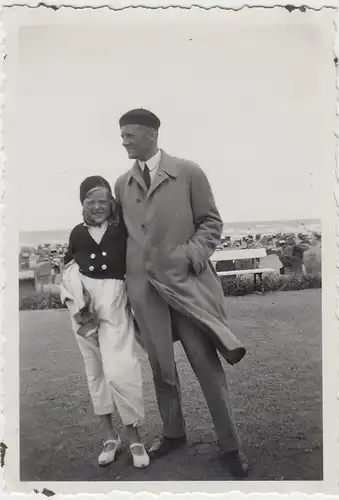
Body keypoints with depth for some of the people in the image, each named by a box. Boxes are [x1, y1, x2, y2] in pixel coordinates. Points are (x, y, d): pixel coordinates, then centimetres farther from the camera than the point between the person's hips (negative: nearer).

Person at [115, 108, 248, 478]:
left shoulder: (188, 173, 1)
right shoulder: (122, 184, 11)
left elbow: (211, 221, 2)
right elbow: (123, 230, 16)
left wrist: (194, 254, -13)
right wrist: (126, 271, 5)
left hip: (187, 282, -3)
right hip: (144, 287, 4)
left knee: (206, 364, 0)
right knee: (160, 366, 12)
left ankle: (229, 445, 16)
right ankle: (172, 434, 32)